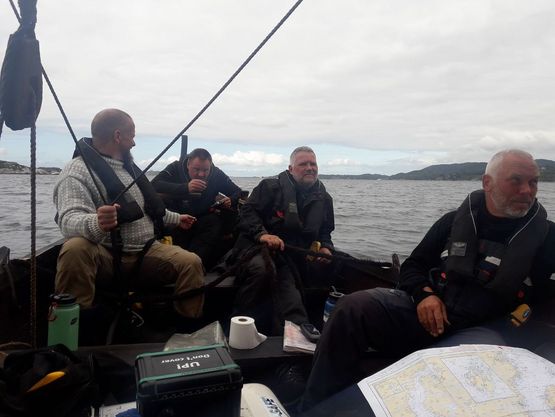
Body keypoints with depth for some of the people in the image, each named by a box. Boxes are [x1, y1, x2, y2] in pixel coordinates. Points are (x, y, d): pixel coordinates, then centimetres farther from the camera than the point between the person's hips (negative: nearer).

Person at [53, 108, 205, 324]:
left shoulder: (128, 166, 17)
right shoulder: (77, 171, -10)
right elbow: (69, 220, -26)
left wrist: (176, 219, 38)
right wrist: (96, 224, -48)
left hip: (146, 252, 6)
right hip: (104, 257, -5)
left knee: (191, 262, -18)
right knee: (75, 250, -37)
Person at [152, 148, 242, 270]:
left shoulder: (217, 174, -4)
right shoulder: (176, 168, -10)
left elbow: (238, 192, 3)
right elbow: (154, 185, -26)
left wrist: (231, 201, -23)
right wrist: (186, 188, -39)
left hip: (203, 221, 1)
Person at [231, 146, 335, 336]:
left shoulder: (323, 199, 18)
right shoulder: (271, 186, 2)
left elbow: (325, 231, 28)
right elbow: (247, 212, -4)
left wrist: (325, 247, 5)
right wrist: (262, 234, -22)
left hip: (291, 259, 4)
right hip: (258, 247, -4)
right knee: (262, 268, -37)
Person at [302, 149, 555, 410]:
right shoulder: (455, 221, 11)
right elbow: (412, 267, 13)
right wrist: (424, 294, -7)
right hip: (427, 311, 1)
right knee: (353, 307, -25)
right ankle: (316, 408, -14)